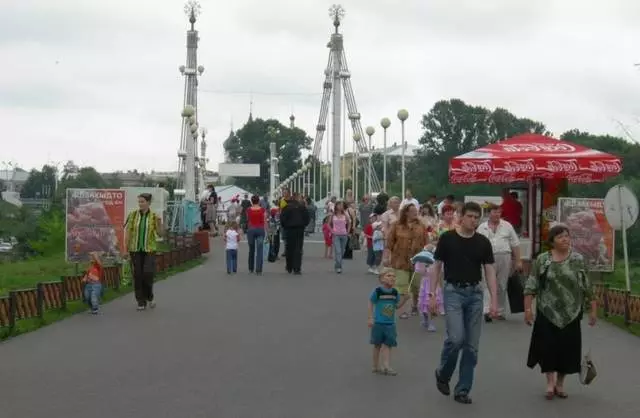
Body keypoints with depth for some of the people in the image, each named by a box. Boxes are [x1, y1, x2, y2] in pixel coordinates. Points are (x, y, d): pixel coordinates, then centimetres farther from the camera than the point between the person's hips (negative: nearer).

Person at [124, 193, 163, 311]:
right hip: (135, 249, 1)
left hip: (149, 249, -1)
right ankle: (141, 302, 12)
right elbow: (128, 231, 3)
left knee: (148, 273, -12)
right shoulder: (132, 214, 0)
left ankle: (149, 296, 14)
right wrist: (126, 248, 1)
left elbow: (160, 233, 0)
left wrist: (159, 224, -19)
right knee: (138, 275, 2)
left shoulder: (154, 216, -1)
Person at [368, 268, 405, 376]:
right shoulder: (378, 291, -12)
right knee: (378, 345, 9)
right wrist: (370, 318, -8)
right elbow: (371, 303, -5)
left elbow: (397, 306, 10)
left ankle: (386, 366, 2)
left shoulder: (395, 292, 1)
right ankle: (376, 366, 21)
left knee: (388, 345, 1)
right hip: (378, 322, -3)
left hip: (390, 323, 3)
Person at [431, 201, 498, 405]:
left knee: (472, 344, 2)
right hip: (453, 291, -3)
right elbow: (437, 267, 1)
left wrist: (494, 300, -5)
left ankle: (462, 389, 12)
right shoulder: (447, 238, -4)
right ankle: (442, 374, 12)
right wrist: (432, 295, -5)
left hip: (475, 293, 3)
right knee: (456, 338, -16)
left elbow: (490, 271, 3)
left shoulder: (483, 242, 3)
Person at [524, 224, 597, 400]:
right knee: (548, 347, -2)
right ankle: (550, 382, 11)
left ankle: (560, 384, 20)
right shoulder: (542, 260, -3)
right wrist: (527, 308, -9)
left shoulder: (578, 260, 0)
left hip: (571, 314, 1)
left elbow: (587, 287, 3)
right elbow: (531, 286, -3)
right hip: (547, 313, -1)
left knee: (567, 349, 5)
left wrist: (593, 309, 1)